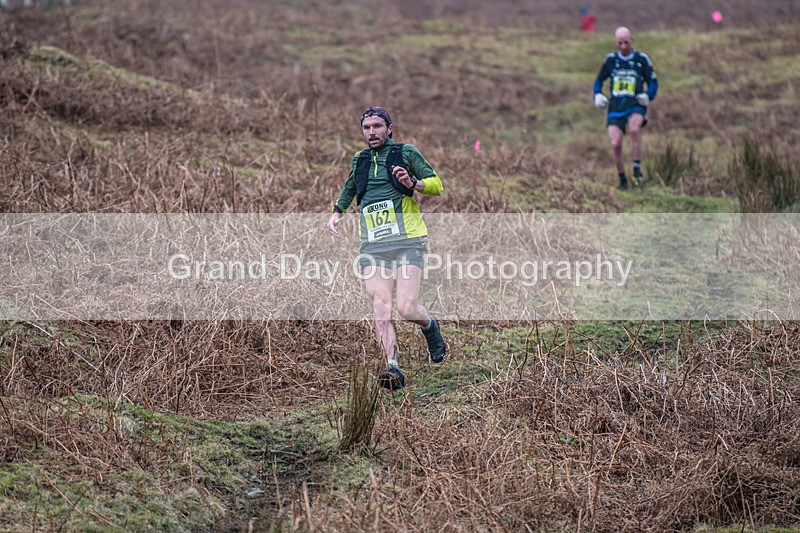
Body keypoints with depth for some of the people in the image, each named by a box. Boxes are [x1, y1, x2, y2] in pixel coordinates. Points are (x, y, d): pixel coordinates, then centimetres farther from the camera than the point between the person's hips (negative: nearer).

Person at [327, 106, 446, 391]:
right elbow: (349, 189, 40)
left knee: (406, 308, -13)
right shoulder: (359, 161, 20)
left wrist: (413, 183, -15)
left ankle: (430, 326, 22)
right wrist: (337, 212, 26)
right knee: (381, 309, -13)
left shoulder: (407, 153, 6)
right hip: (373, 247, 4)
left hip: (407, 242, -4)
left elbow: (437, 184, 4)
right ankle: (393, 369, -15)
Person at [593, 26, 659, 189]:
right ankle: (622, 179, 9)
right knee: (615, 144, -12)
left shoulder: (641, 59, 5)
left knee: (634, 129, -35)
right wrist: (597, 95, 2)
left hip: (635, 105, -2)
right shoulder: (611, 59, 10)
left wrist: (648, 96, -10)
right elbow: (599, 80, 21)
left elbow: (653, 82, 10)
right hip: (615, 107, 2)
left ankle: (637, 169, -24)